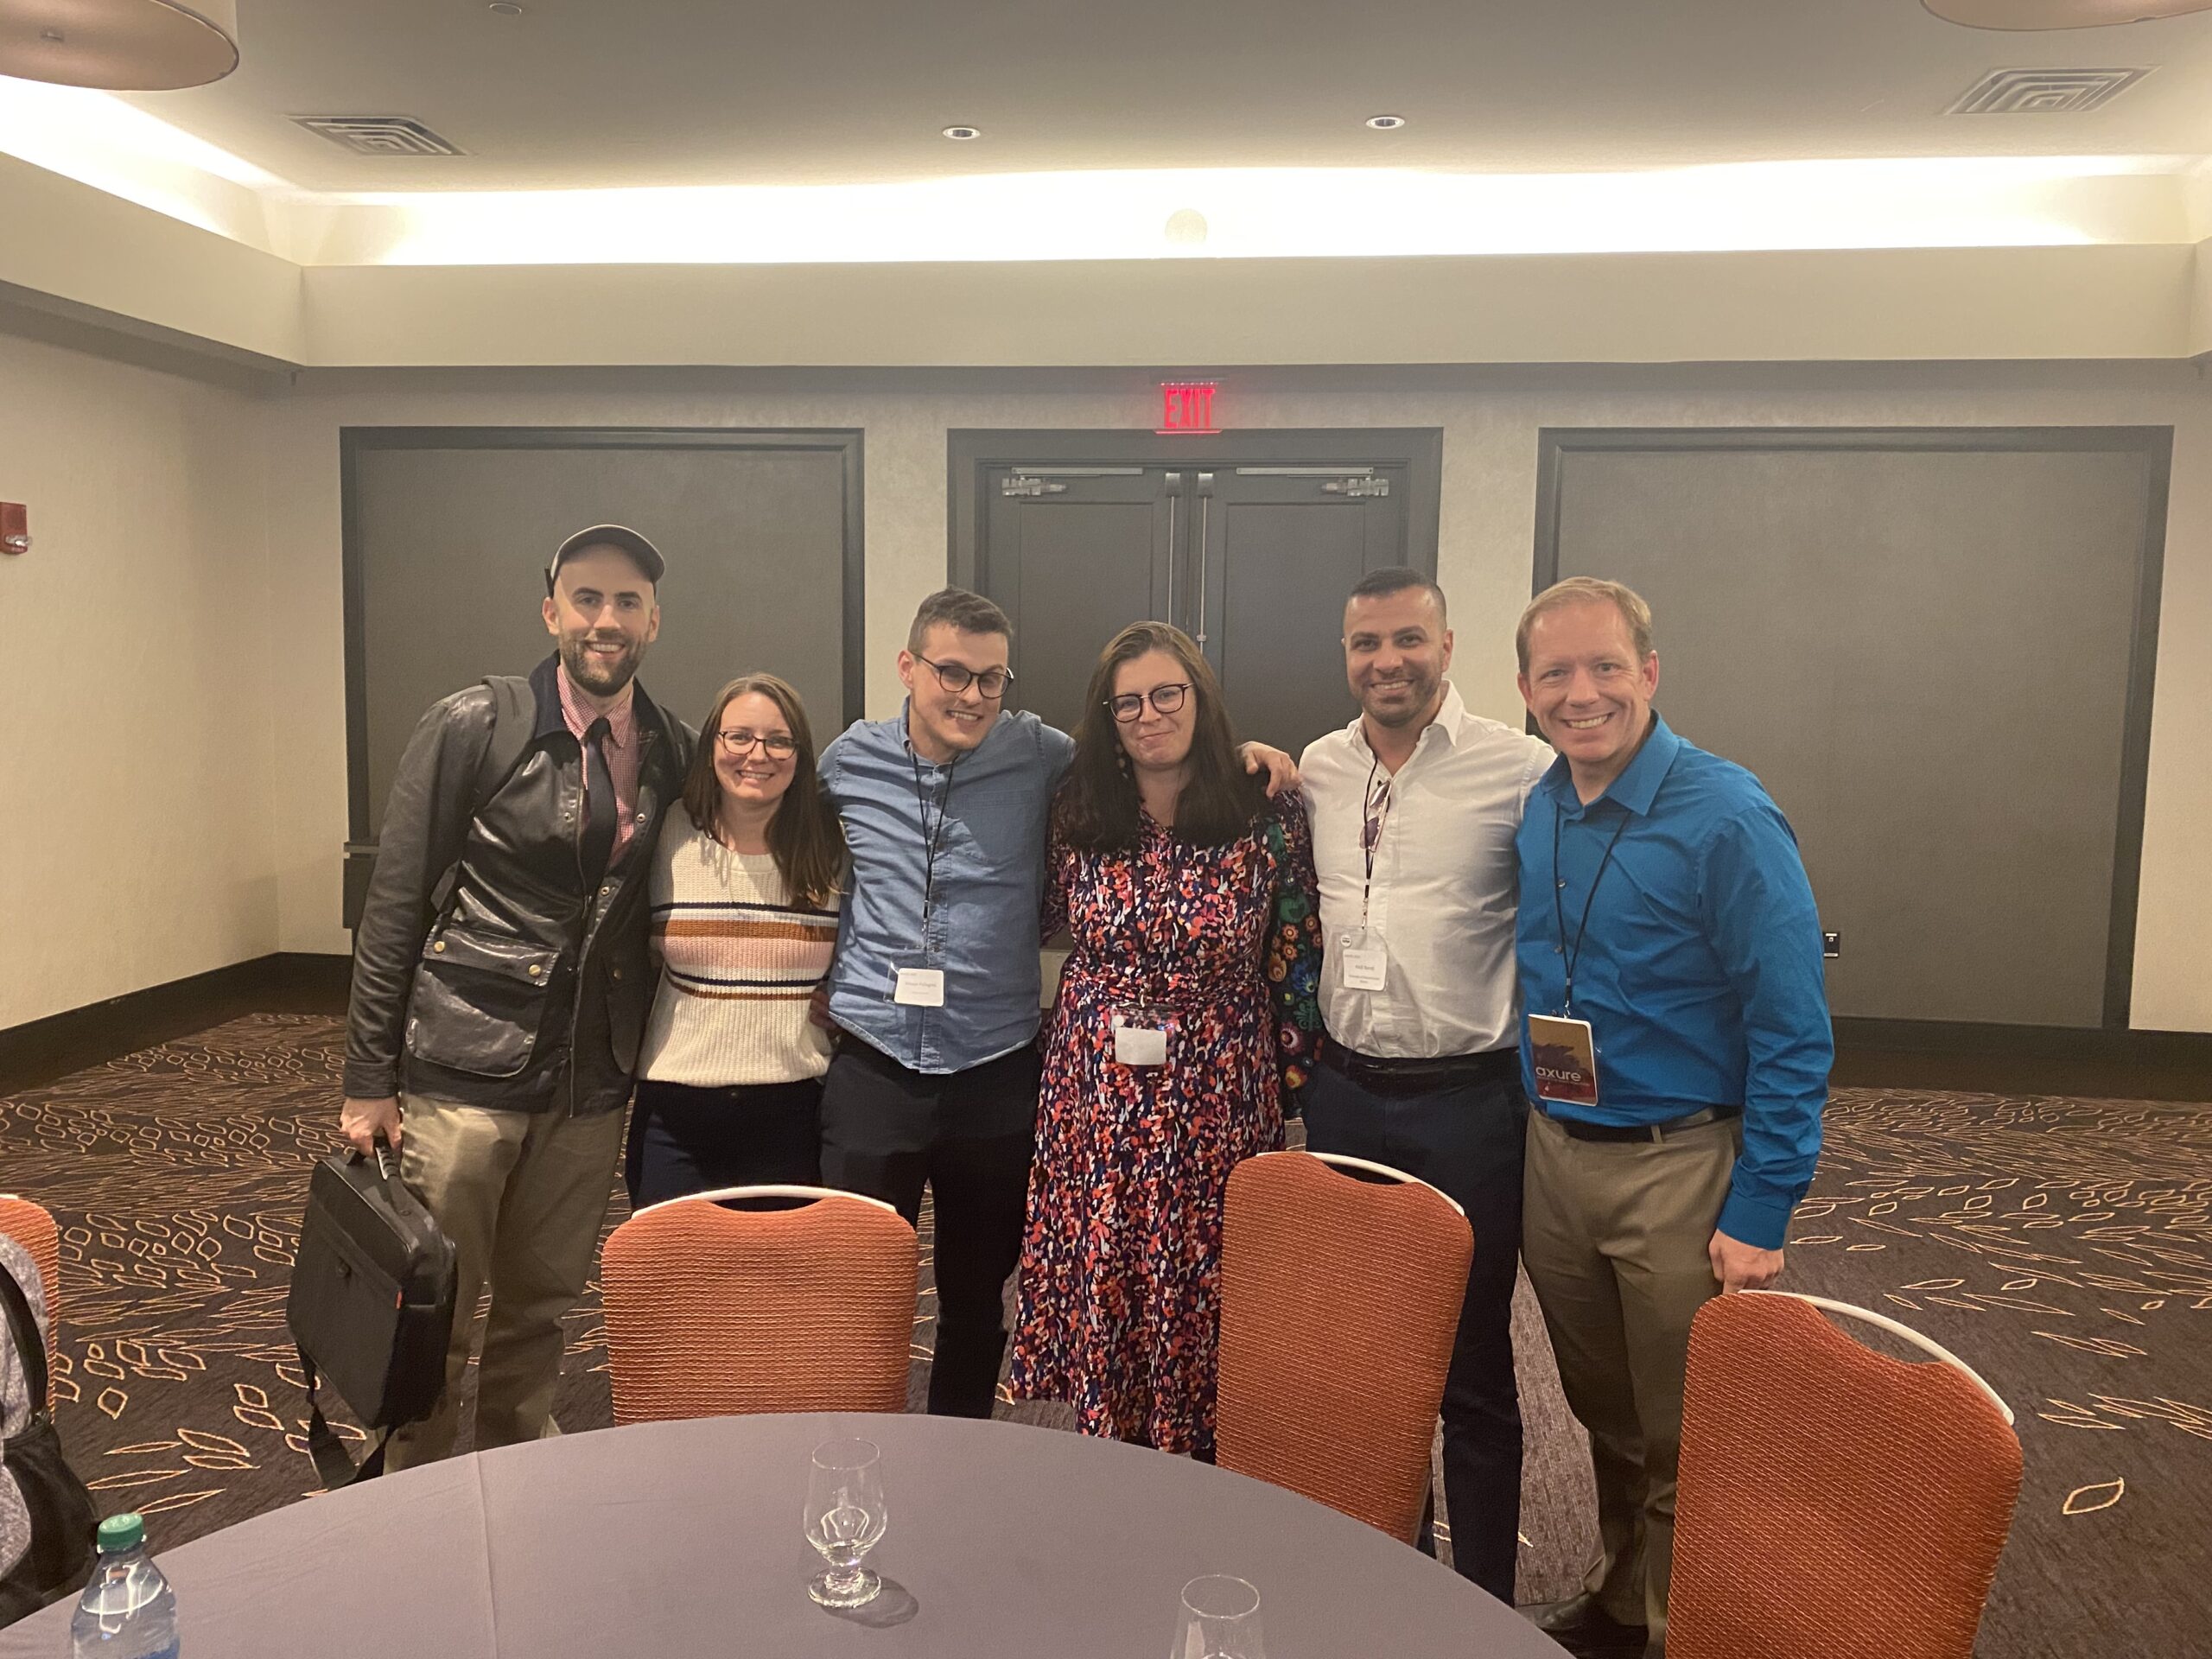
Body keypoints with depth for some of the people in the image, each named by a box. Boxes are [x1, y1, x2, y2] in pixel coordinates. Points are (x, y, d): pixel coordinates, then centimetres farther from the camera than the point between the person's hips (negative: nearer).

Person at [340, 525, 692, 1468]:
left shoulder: (673, 752, 5)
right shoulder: (474, 727, -8)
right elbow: (393, 905, -6)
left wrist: (647, 1059, 9)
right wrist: (368, 1080, -6)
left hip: (591, 1084, 4)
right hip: (461, 1071, -4)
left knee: (542, 1305, 16)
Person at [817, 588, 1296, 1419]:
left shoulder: (1039, 754, -4)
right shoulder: (849, 761, 1)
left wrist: (1238, 751, -7)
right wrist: (829, 984, 11)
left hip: (996, 1076, 0)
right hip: (873, 1070, 0)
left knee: (977, 1295, 17)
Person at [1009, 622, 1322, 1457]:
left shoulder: (1269, 815, -3)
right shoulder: (1077, 814, 2)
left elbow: (1297, 957, 2)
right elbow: (1043, 917, 18)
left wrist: (1291, 1076, 3)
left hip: (1217, 1103, -2)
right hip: (1094, 1101, 2)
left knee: (1199, 1299, 5)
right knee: (1099, 1290, 8)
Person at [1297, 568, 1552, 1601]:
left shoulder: (1521, 770, -10)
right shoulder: (1318, 769, 5)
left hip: (1466, 1100, -5)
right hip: (1344, 1092, 5)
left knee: (1470, 1365, 8)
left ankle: (1485, 1599, 26)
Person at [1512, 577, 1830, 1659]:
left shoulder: (1727, 819, -16)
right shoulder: (1533, 817, 2)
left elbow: (1792, 1035, -15)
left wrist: (1759, 1214, -17)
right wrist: (1538, 1133, 10)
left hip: (1679, 1170, -5)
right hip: (1553, 1155, 6)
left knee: (1685, 1448, 10)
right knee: (1604, 1418, 22)